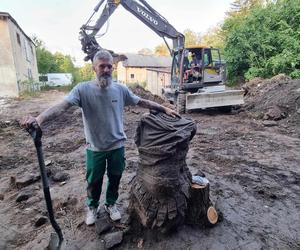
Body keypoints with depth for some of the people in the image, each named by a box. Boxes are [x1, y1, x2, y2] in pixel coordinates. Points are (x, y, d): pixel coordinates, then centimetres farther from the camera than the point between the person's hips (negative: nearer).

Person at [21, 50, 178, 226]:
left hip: (117, 145, 2)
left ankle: (111, 204, 47)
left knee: (115, 179, 20)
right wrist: (39, 119, -41)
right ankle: (92, 207, 47)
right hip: (95, 148, -2)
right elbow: (62, 107, -25)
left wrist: (164, 109, 3)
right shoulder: (83, 89, -14)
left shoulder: (121, 89, -6)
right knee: (94, 181, 18)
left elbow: (143, 102, 2)